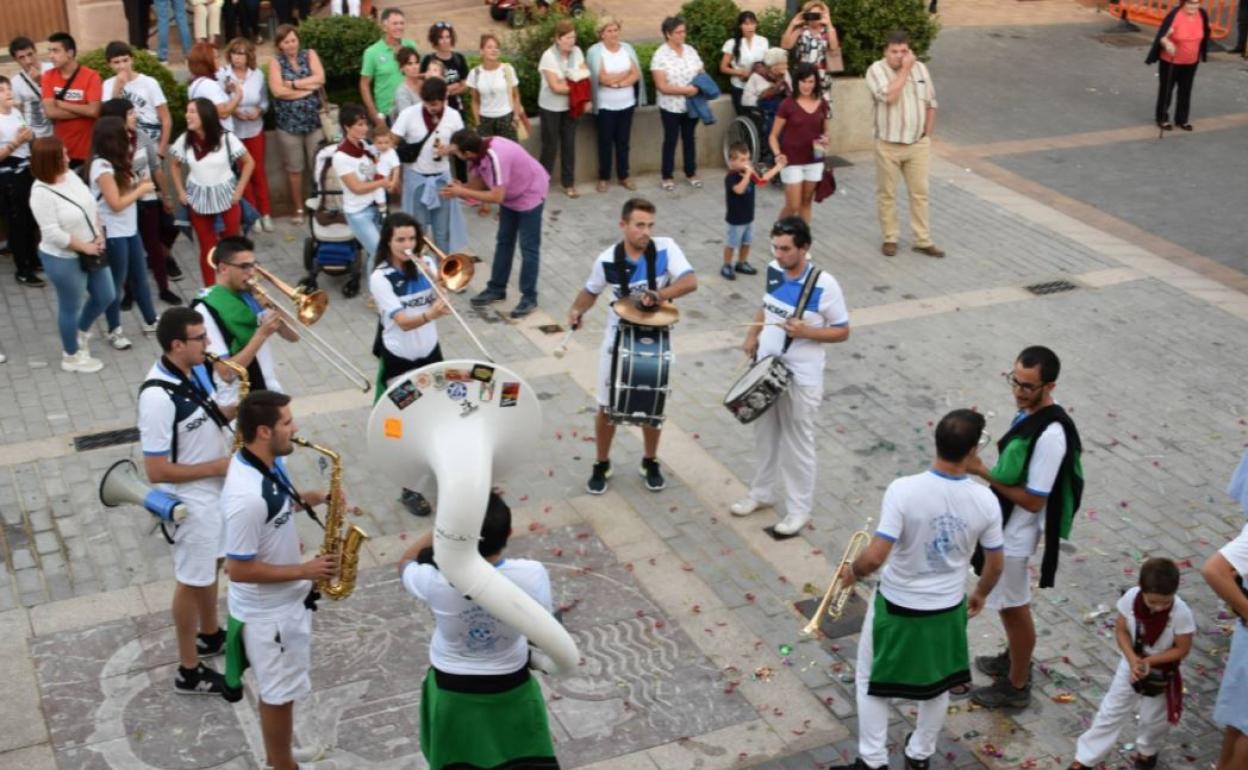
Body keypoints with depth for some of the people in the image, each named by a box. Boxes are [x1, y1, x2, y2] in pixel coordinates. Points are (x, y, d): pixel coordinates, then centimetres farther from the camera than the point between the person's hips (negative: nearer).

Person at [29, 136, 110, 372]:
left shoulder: (70, 175, -3)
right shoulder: (41, 192, -26)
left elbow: (92, 206, 6)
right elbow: (53, 233, -26)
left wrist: (99, 235, -7)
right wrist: (85, 247, -18)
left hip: (92, 252, 8)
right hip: (63, 259, -8)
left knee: (105, 296, 20)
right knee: (71, 307, 10)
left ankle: (80, 333, 46)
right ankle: (71, 356, 32)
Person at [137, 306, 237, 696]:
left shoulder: (196, 369, -4)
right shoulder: (158, 397, -30)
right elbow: (156, 471, -27)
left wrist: (237, 409, -7)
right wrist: (217, 466, -23)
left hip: (218, 488, 8)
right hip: (191, 499, -8)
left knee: (211, 567, 26)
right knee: (193, 581, 8)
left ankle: (211, 635, 48)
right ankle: (189, 672, 24)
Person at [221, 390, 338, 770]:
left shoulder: (266, 462, -5)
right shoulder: (247, 496, -35)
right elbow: (239, 569, -28)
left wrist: (312, 498, -2)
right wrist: (304, 570, -23)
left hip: (285, 599, 9)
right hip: (268, 610, -9)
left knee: (279, 689, 26)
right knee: (279, 694, 11)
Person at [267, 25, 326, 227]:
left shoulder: (309, 55, 4)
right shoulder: (276, 62, 0)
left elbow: (320, 78, -10)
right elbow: (277, 91, -14)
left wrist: (293, 84, -14)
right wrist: (309, 87, -12)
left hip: (314, 120, 0)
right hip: (288, 123, 0)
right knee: (294, 169, 8)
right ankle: (299, 209, 20)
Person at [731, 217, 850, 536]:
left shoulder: (824, 285, -20)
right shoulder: (773, 270, -3)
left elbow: (842, 331, -12)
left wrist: (806, 332, -27)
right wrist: (752, 336, 1)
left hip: (801, 378, -6)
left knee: (797, 445, 7)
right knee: (765, 436, 21)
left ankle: (799, 510, 22)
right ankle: (761, 492, 40)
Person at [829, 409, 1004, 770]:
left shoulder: (904, 489, -27)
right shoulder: (985, 501, -16)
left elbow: (875, 557, -29)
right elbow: (995, 565, -2)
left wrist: (853, 571, -6)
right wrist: (980, 594, 18)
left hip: (896, 606, -3)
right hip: (947, 610, 3)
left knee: (871, 682, 20)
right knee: (938, 684, 27)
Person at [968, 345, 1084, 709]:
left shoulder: (1050, 435, -31)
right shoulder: (1029, 411, -1)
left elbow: (1033, 501, -26)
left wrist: (985, 474, -24)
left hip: (1015, 534, -9)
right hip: (1005, 525, 9)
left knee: (1014, 607, 8)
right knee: (1009, 603, 26)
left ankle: (1017, 686, 25)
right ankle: (1015, 658, 47)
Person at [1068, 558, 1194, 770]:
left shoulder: (1181, 613, -30)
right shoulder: (1131, 598, -23)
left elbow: (1182, 649, -20)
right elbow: (1120, 630, -11)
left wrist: (1149, 660, -28)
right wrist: (1132, 659, -25)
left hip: (1162, 673, -2)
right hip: (1131, 665, 2)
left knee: (1154, 718, 19)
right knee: (1111, 712, 9)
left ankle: (1147, 750, 50)